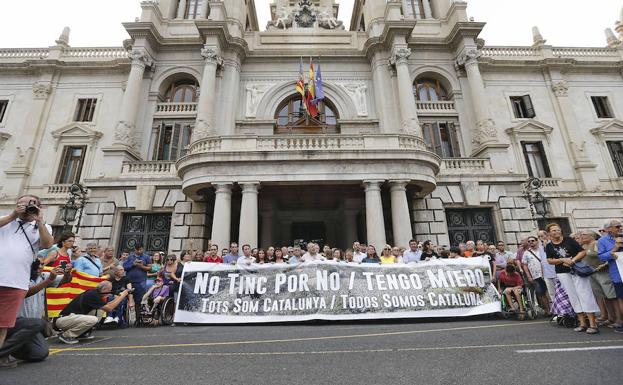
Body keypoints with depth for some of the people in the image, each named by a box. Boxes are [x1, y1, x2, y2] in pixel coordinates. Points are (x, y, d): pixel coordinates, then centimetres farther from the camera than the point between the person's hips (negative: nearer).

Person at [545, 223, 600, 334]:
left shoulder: (569, 240, 0)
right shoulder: (549, 246, 4)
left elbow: (583, 252, -2)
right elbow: (550, 261, 2)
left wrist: (573, 260, -16)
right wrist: (563, 260, -12)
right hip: (563, 273, 2)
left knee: (585, 295, -5)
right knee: (574, 297, 6)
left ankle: (593, 324, -2)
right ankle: (582, 323, 12)